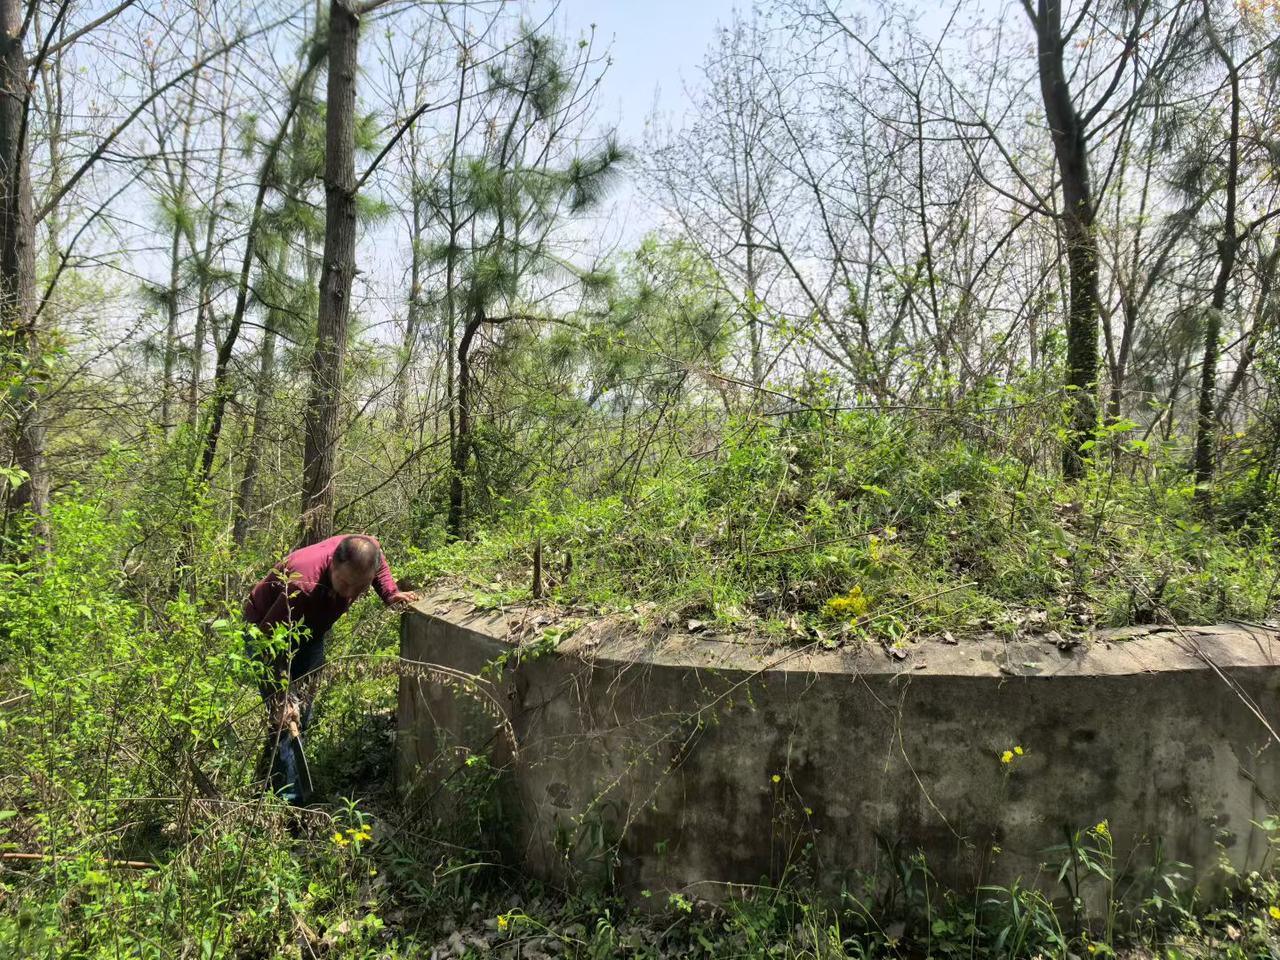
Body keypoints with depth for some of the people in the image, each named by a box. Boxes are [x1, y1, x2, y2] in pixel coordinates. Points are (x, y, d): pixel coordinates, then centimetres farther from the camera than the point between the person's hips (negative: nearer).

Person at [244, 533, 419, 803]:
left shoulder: (368, 549, -29)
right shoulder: (303, 587, -44)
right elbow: (268, 642, -35)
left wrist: (391, 594, -15)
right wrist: (280, 698, -35)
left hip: (310, 628, 7)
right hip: (267, 629, -6)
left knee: (303, 709, 16)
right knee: (284, 717, -12)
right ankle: (290, 801, -2)